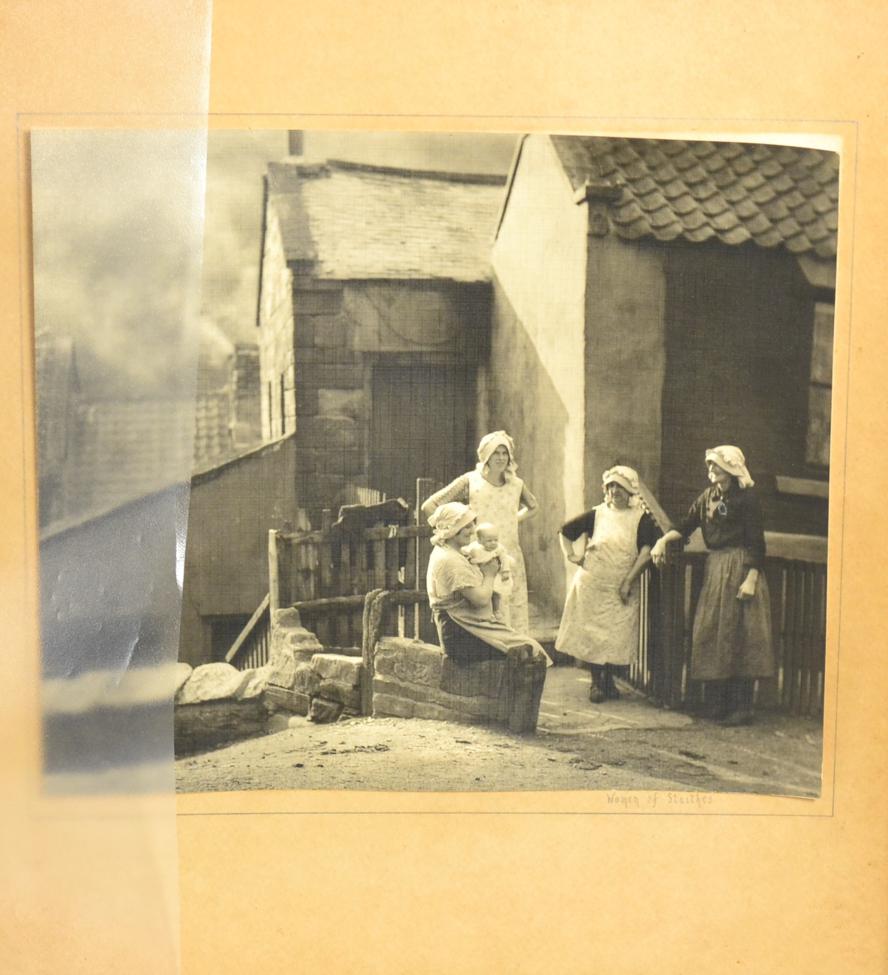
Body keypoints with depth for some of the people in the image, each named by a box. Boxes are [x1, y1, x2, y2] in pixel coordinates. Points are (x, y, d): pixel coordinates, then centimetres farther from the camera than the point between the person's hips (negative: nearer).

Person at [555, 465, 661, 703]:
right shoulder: (596, 515, 4)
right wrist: (570, 555, 1)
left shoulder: (641, 519, -2)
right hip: (591, 585, 1)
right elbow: (564, 531, 12)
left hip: (620, 590, -1)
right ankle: (596, 683, 16)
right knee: (591, 634, 3)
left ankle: (609, 680, 20)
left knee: (616, 637, 0)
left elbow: (647, 551, -13)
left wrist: (628, 581, -17)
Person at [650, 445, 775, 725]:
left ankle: (742, 708, 0)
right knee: (713, 634, 7)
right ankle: (721, 704, 17)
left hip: (739, 567, -7)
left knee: (739, 636, -6)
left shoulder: (746, 497, -7)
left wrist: (751, 579, -18)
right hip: (714, 568, 7)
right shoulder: (708, 496, 13)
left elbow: (756, 541, -11)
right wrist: (663, 540, -4)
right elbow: (687, 525, 14)